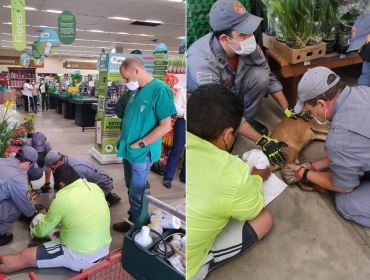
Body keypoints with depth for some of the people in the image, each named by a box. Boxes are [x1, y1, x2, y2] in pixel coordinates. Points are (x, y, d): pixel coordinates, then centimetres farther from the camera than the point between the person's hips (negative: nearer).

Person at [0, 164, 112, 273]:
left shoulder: (62, 198, -18)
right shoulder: (95, 187, -2)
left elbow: (42, 231, -2)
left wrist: (34, 232, 22)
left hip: (80, 257, -6)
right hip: (104, 249, 7)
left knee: (24, 257, 7)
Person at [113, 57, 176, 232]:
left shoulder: (160, 90, -18)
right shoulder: (136, 91, 7)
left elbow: (165, 126, -20)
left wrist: (139, 144, -17)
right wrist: (124, 139, 7)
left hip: (141, 153, -8)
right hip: (128, 150, 8)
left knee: (137, 194, 10)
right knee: (132, 190, 22)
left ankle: (135, 226, 31)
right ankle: (132, 219, 41)